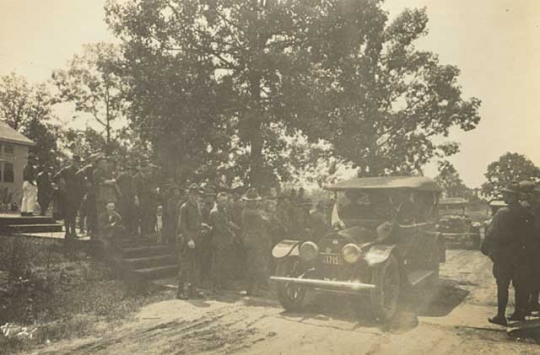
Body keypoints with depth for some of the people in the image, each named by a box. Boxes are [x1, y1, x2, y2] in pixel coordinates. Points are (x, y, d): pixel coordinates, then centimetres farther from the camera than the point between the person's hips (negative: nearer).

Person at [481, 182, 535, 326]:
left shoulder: (502, 213, -16)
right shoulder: (526, 214, 2)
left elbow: (491, 233, -15)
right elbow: (529, 234, 8)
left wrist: (486, 249, -5)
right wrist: (523, 247, 17)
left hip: (503, 256, -5)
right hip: (521, 256, 6)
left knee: (502, 286, -1)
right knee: (520, 285, 14)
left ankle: (501, 316, 1)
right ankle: (519, 313, 23)